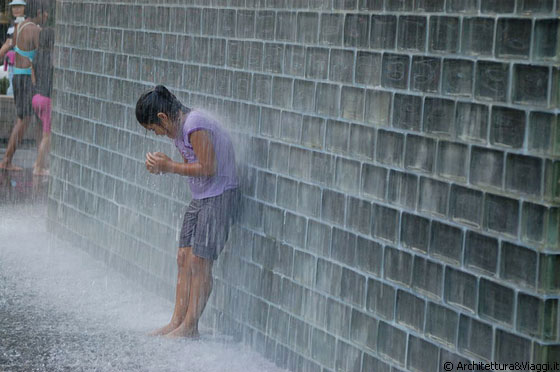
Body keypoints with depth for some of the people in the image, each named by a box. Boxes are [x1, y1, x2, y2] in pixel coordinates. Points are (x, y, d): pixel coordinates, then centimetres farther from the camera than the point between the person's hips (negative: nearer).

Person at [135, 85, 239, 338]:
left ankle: (190, 326, 0)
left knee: (198, 262, -7)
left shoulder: (195, 125, -20)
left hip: (219, 196, -10)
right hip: (200, 198, 10)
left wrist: (170, 167, -14)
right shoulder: (179, 129, 10)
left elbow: (208, 168, -21)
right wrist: (161, 166, -3)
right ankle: (177, 321, 10)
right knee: (184, 258, 6)